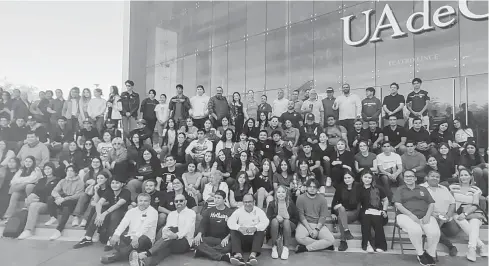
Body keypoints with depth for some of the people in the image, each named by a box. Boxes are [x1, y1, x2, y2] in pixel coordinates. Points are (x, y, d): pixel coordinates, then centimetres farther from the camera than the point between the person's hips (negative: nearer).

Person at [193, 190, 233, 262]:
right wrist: (199, 234, -17)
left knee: (229, 246, -37)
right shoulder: (209, 211, 14)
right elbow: (203, 224, 4)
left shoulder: (230, 212, 5)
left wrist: (227, 237, -23)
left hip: (224, 240, -2)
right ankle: (222, 256, -36)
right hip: (210, 238, 2)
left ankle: (202, 251, -31)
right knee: (196, 241, -28)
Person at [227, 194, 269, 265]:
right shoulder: (238, 211, 7)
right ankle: (238, 255, -41)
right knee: (233, 231, -22)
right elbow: (230, 222, -9)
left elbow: (265, 222, -12)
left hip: (255, 238, 0)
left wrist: (255, 228, -31)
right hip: (241, 238, 1)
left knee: (261, 231, -25)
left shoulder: (259, 211, 5)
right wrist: (239, 228, -30)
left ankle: (253, 255, -41)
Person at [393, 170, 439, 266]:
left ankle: (430, 253, -3)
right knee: (415, 230, -36)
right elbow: (398, 204, -1)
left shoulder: (423, 189, 22)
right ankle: (420, 254, -12)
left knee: (435, 232, -28)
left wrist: (428, 215, -7)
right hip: (406, 216, -3)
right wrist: (411, 215, -14)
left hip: (424, 216, 3)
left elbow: (431, 204, 13)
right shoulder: (400, 190, 13)